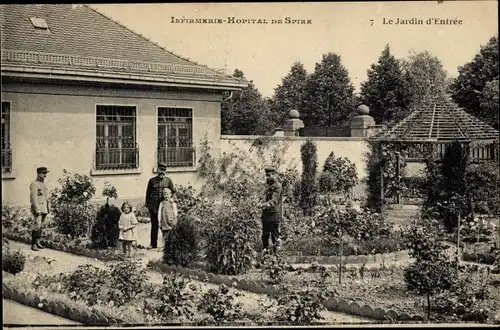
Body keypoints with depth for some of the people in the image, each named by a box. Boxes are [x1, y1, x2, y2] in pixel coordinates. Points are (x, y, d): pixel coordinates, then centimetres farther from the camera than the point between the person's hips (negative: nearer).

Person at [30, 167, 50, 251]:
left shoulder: (43, 185, 16)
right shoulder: (34, 185, -11)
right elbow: (34, 198, -17)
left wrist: (47, 209, 17)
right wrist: (37, 210, -22)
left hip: (44, 209, 8)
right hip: (37, 210, -8)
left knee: (41, 226, 10)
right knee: (36, 226, -11)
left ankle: (38, 242, 17)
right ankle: (33, 244, -9)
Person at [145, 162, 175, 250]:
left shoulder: (168, 181, 7)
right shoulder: (152, 180, 8)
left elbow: (173, 192, 10)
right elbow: (148, 193, 10)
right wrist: (147, 204, 4)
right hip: (154, 206, 1)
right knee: (154, 225, 4)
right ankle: (153, 244, 9)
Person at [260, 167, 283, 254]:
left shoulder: (278, 186, -12)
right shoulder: (268, 186, 16)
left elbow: (274, 201, -24)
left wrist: (265, 204, -39)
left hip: (274, 214, -8)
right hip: (266, 213, 8)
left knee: (274, 235, -4)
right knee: (265, 234, 10)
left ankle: (276, 251, 2)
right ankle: (265, 249, 17)